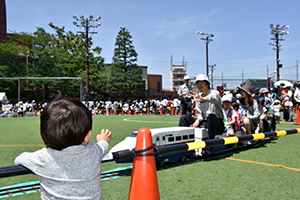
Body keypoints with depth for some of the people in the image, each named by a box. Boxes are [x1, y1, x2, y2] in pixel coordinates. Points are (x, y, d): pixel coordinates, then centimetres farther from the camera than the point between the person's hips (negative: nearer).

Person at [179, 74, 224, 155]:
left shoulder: (215, 93, -8)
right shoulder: (198, 96, 10)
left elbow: (213, 99, -35)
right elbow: (200, 114, 9)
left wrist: (203, 99, -57)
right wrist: (198, 120, -15)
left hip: (218, 124, -5)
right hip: (205, 122, 6)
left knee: (211, 116, -39)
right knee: (184, 117, -5)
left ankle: (210, 147, -38)